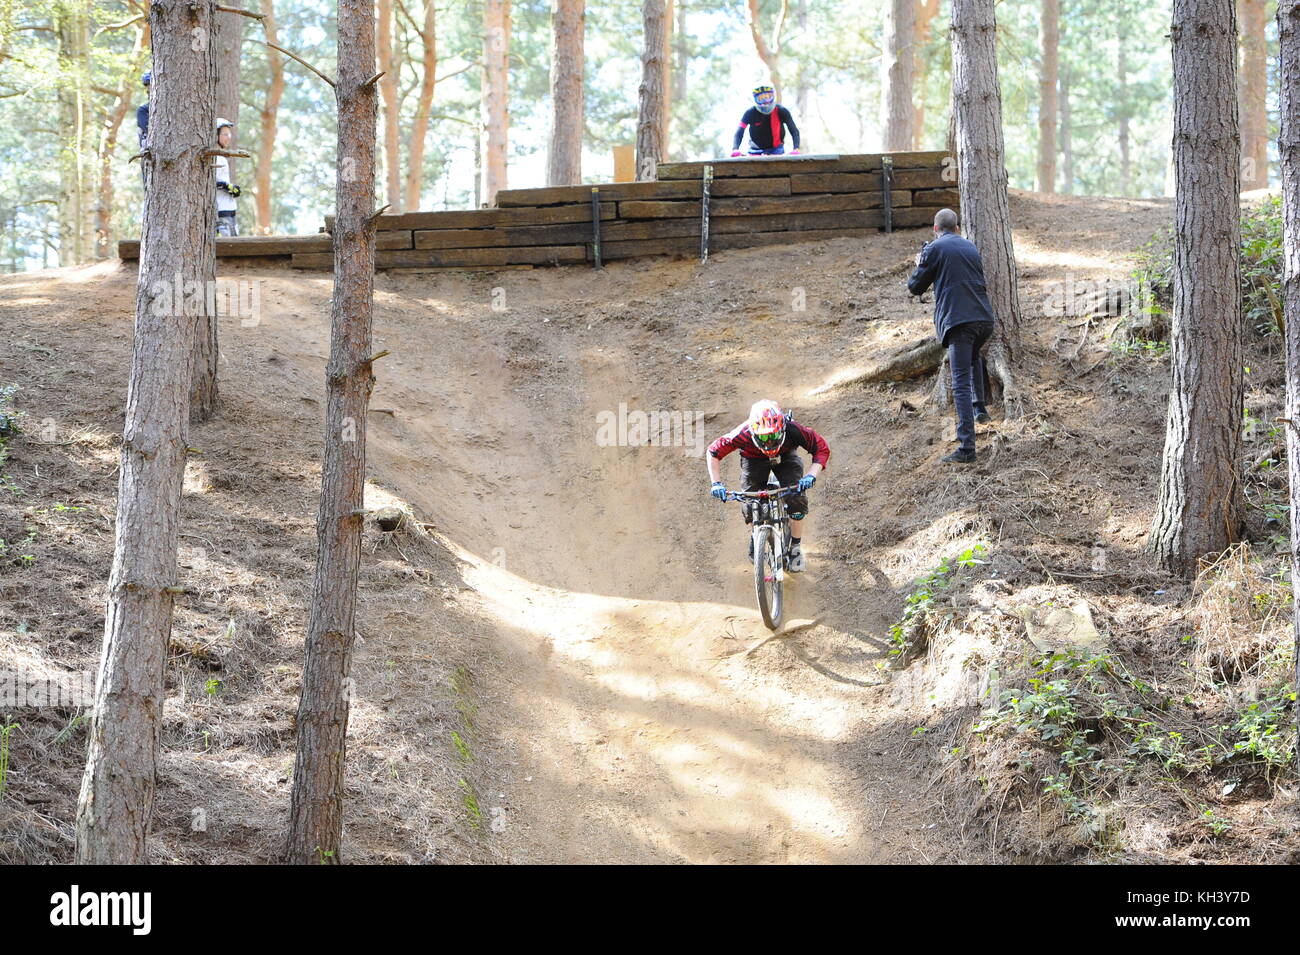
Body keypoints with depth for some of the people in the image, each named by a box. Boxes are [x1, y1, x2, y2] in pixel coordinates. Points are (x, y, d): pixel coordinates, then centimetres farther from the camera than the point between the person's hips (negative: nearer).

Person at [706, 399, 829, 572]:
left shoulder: (793, 430, -39)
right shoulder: (743, 434, -38)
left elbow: (822, 448, -26)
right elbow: (714, 452, -23)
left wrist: (811, 476, -41)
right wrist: (716, 483, -31)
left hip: (786, 457, 0)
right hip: (754, 459, 0)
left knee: (797, 499, -19)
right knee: (751, 506, -13)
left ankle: (796, 548, 3)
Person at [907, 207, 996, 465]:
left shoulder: (934, 250, -1)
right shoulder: (971, 247, 18)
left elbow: (915, 287, 6)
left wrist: (919, 264, 27)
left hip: (957, 320, -6)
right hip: (984, 318, 6)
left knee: (961, 383, -9)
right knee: (975, 357, 38)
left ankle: (966, 448, -16)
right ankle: (980, 408, 31)